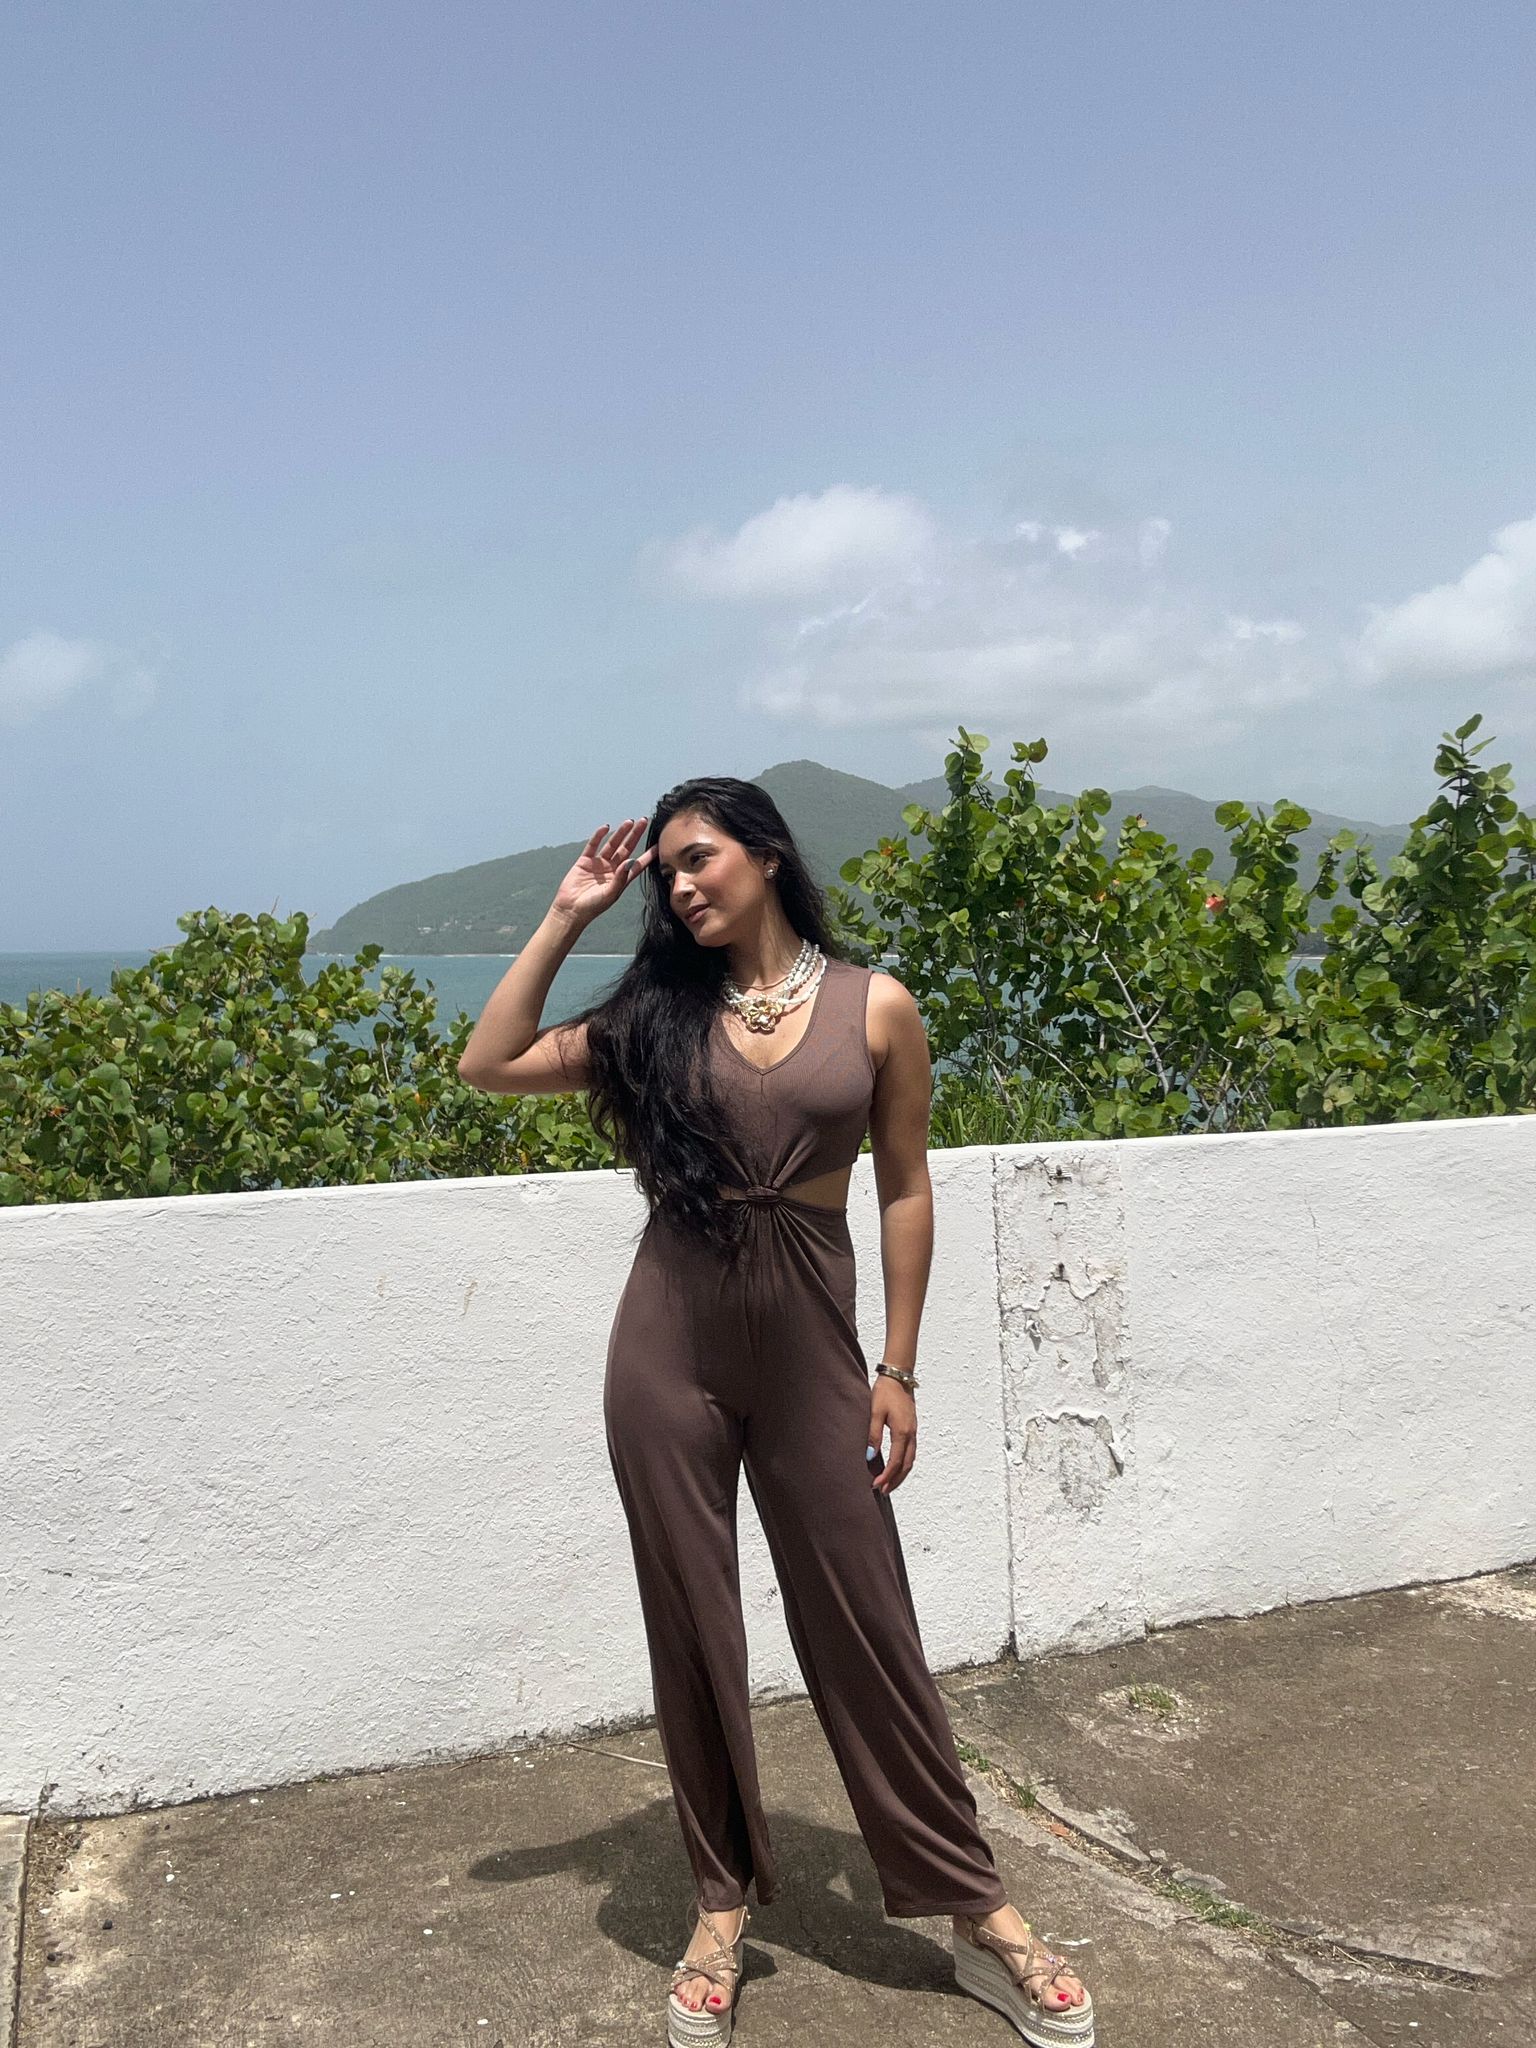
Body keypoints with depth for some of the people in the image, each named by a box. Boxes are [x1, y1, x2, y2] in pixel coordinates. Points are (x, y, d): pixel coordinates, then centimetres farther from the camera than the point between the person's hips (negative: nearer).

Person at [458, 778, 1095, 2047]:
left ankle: (976, 1910, 22)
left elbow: (905, 1192, 1)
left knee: (864, 1628, 6)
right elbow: (489, 1066, -1)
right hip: (670, 1346, 2)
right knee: (692, 1627, 10)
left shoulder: (875, 1009, -2)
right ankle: (724, 1898, 30)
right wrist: (567, 917, -1)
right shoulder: (659, 1012, 4)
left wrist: (897, 1371, -1)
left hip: (810, 1345, -2)